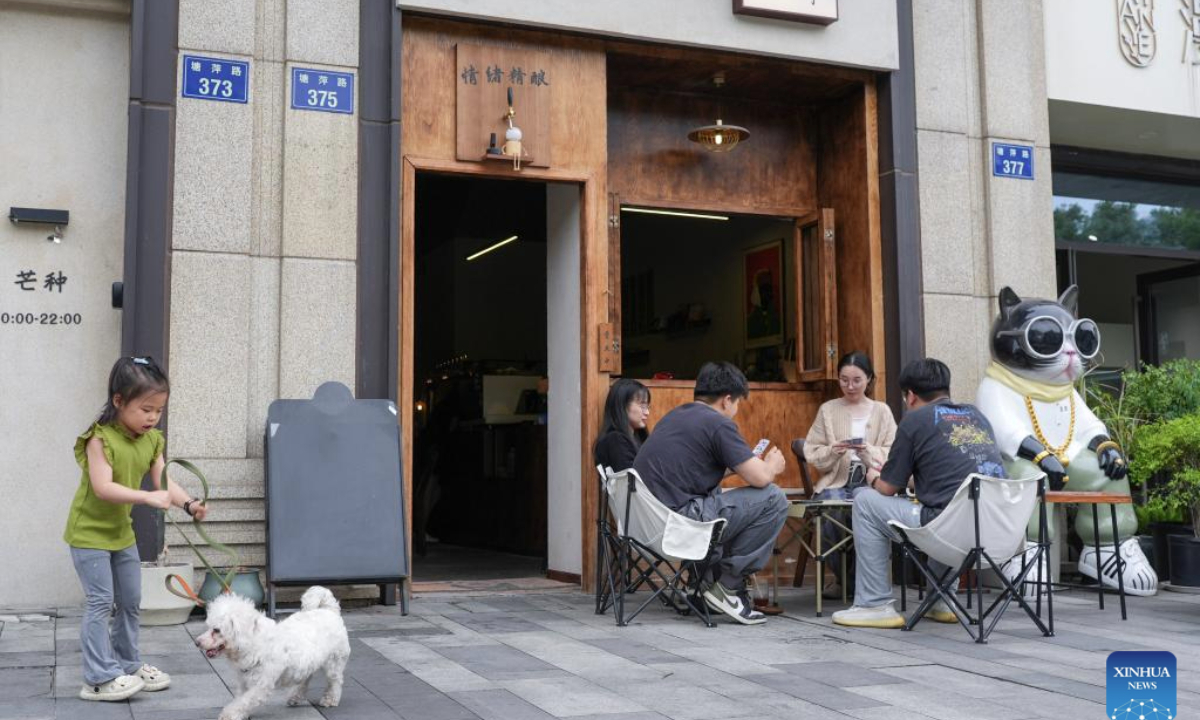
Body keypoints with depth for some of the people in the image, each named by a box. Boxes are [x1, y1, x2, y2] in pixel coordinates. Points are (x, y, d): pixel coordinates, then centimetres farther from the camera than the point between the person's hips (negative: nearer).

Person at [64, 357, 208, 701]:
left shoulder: (152, 440, -1)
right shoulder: (100, 439, -23)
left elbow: (164, 482, -5)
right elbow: (103, 487, -32)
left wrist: (188, 503, -24)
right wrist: (148, 497, -41)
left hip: (121, 531, 8)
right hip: (89, 532, -8)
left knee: (130, 601, 14)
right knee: (100, 602, -7)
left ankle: (128, 665, 27)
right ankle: (99, 678, -1)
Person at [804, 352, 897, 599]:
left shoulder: (882, 411, 14)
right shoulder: (827, 410, 14)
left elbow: (892, 454, 4)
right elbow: (812, 453, 8)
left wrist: (869, 452, -15)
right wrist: (831, 451, -13)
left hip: (869, 480, 0)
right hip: (835, 481, 0)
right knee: (831, 507, -33)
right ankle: (841, 576, -5)